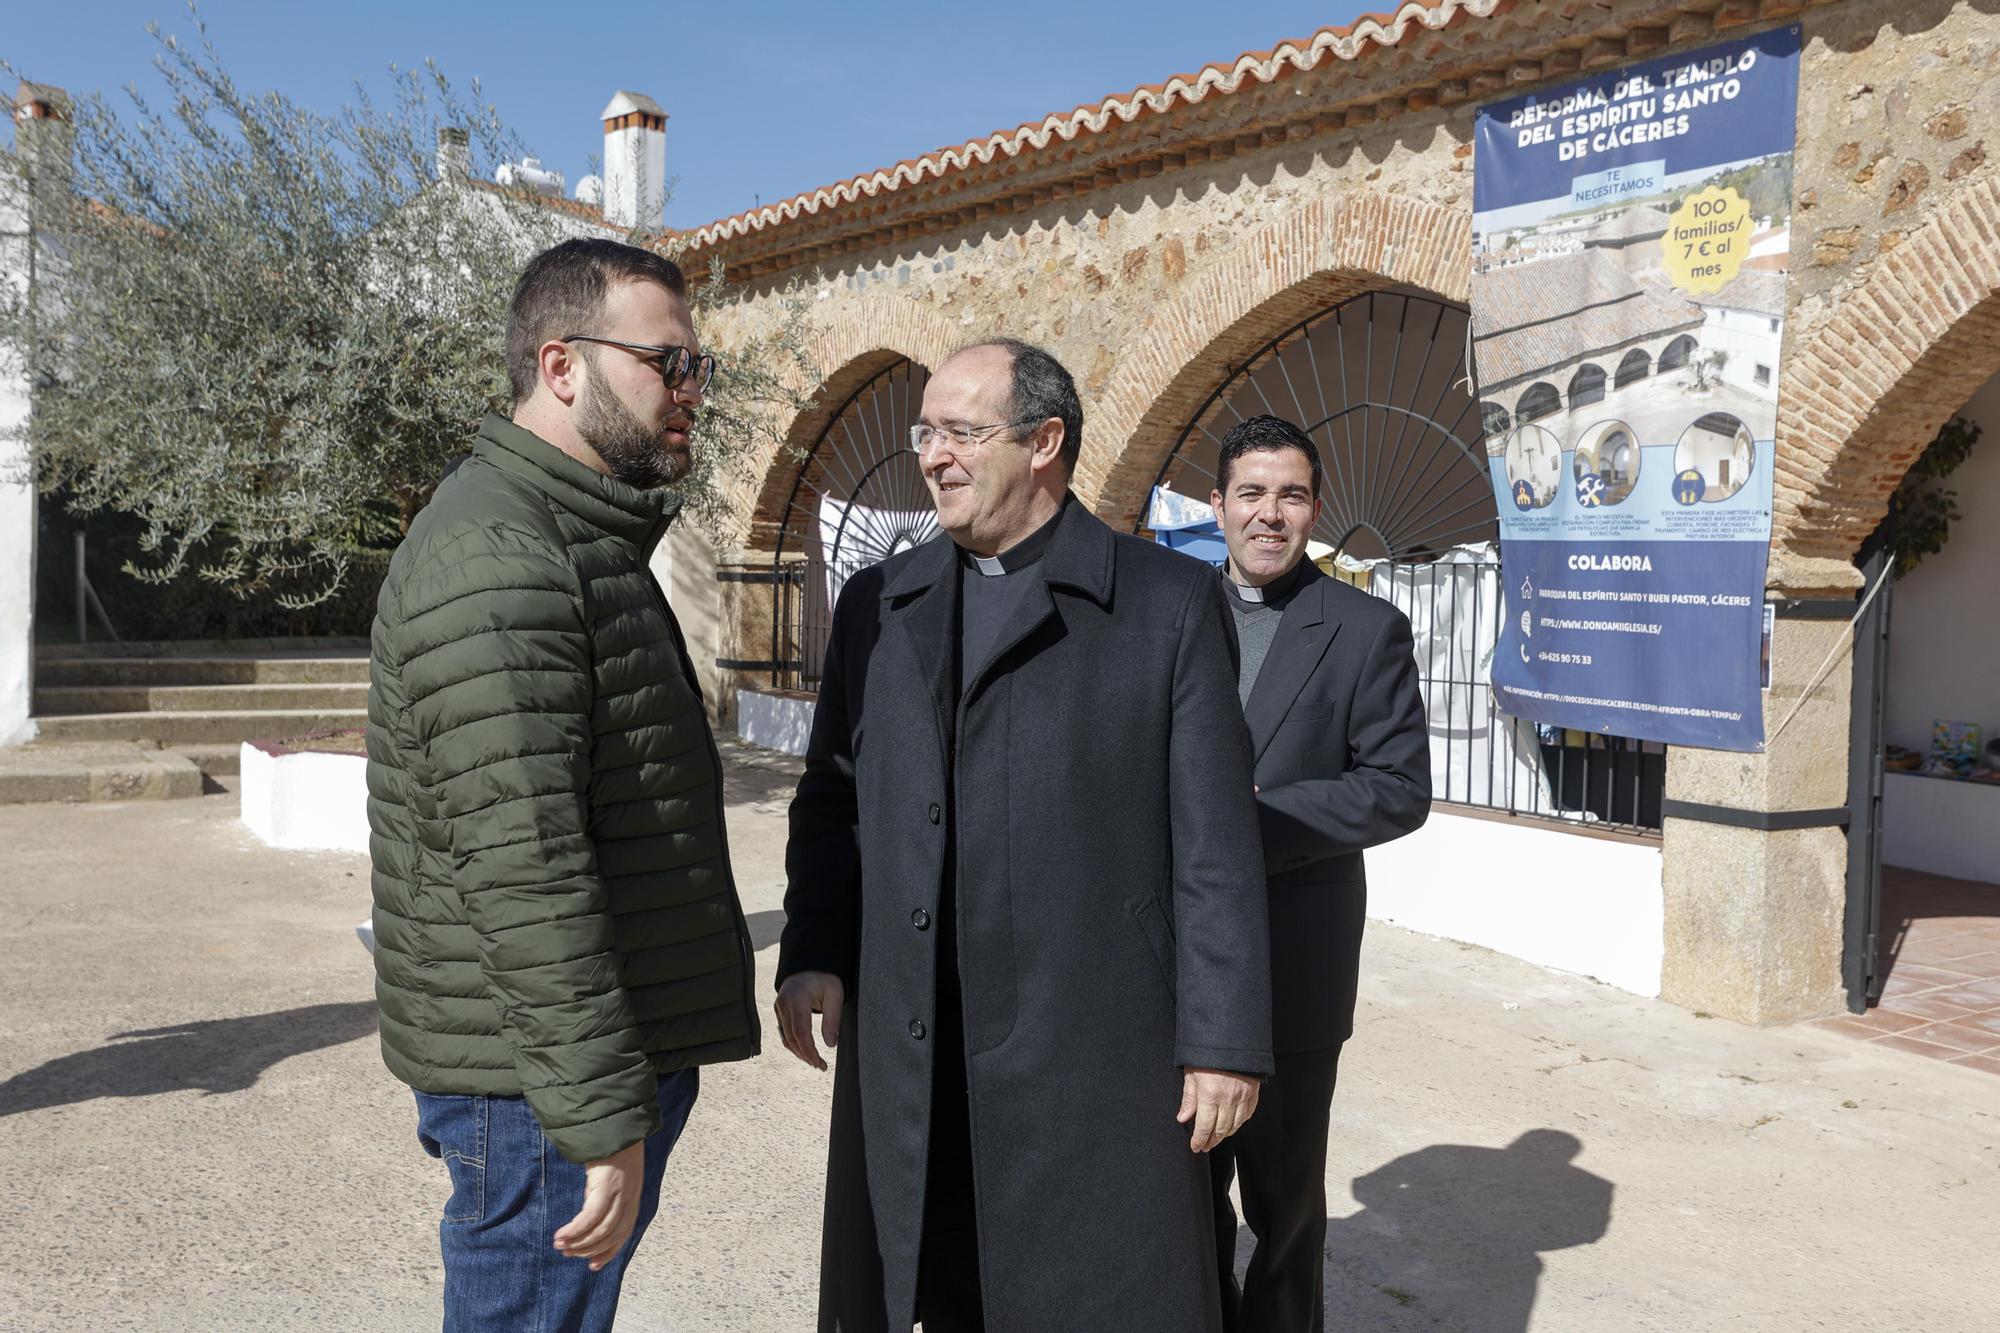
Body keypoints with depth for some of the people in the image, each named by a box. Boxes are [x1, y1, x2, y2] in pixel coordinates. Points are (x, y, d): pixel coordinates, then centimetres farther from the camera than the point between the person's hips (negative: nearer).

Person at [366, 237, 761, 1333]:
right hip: (546, 1081, -10)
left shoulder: (586, 541, 15)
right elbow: (518, 864, -26)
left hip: (619, 1056, 10)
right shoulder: (494, 557, -19)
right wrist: (603, 1118, -24)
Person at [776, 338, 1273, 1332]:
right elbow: (832, 796, 13)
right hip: (906, 1053, 4)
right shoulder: (878, 602, 10)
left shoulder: (1170, 602, -3)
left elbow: (1215, 840, -5)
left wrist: (1226, 1039, -7)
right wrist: (810, 953, 1)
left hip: (1095, 1053, -3)